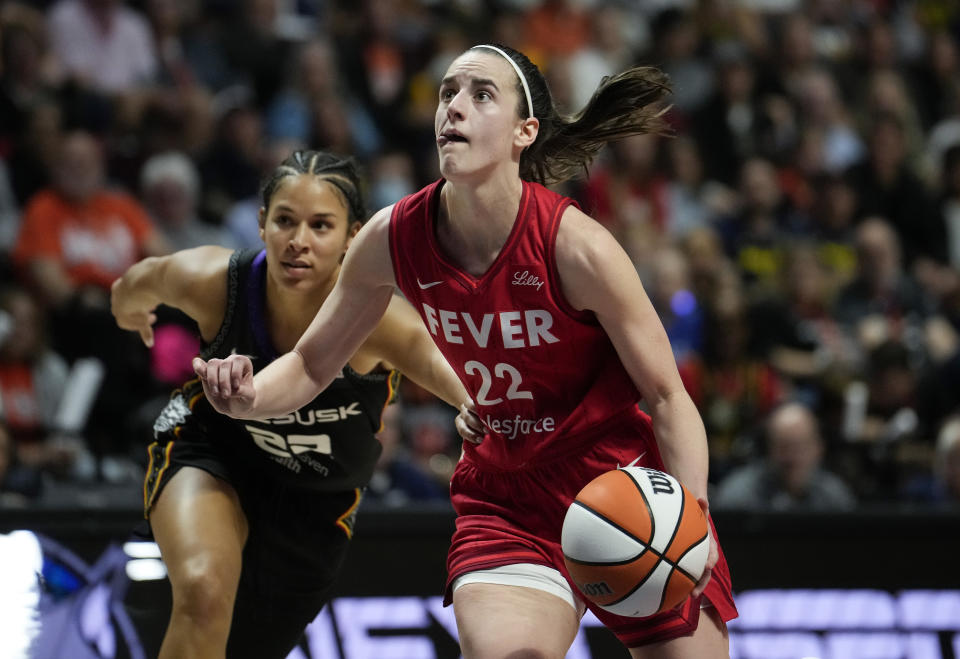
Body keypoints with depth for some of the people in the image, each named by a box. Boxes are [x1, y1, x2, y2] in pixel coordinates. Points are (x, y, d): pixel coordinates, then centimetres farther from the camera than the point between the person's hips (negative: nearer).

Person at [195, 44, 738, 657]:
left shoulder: (577, 247, -23)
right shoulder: (394, 238, -12)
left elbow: (667, 396, -14)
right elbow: (312, 364, 3)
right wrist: (250, 397, -19)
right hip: (505, 491, 2)